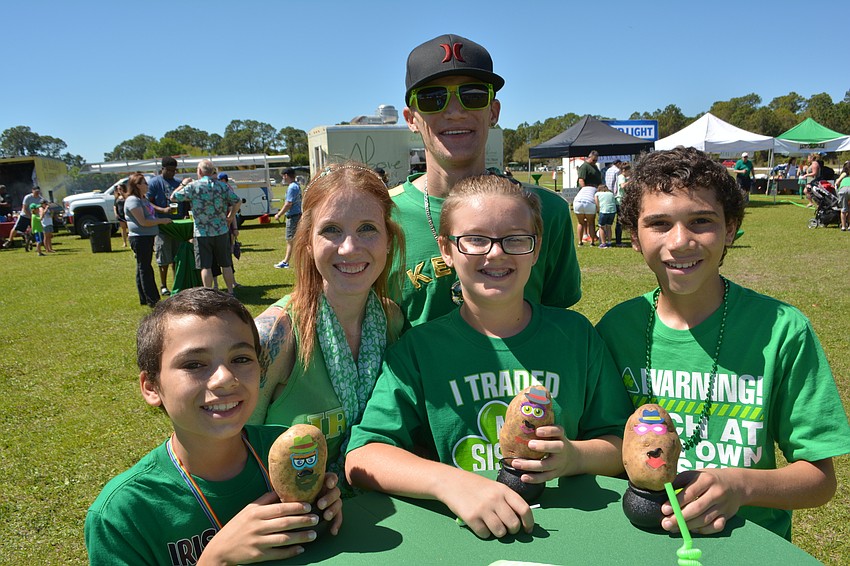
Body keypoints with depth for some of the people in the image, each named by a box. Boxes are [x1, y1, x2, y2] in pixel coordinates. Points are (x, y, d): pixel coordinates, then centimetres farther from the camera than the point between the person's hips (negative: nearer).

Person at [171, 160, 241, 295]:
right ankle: (230, 292, 19)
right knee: (226, 264, 12)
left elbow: (173, 197, 1)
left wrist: (183, 184, 15)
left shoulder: (193, 186, -8)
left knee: (205, 266, 2)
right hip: (221, 232, 3)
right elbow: (238, 202, 3)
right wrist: (231, 217, 15)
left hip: (202, 233, -3)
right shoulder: (222, 186, 0)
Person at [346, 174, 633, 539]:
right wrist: (449, 482, -26)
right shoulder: (421, 346, -3)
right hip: (458, 531, -2)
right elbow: (360, 458, -11)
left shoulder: (575, 335, 3)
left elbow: (622, 443, 7)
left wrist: (575, 457, -13)